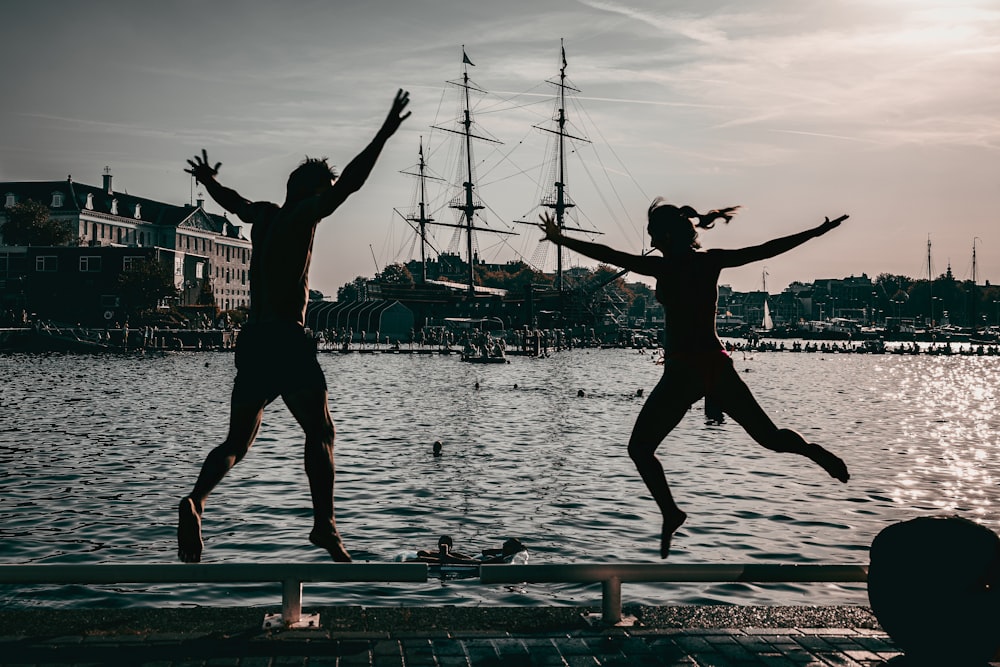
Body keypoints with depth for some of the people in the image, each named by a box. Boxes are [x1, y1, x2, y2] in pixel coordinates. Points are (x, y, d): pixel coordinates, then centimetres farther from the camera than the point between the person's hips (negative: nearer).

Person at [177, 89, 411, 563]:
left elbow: (233, 201, 37)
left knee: (238, 440, 11)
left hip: (252, 338, 7)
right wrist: (384, 134, -14)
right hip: (287, 340, -7)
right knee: (319, 431, 0)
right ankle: (324, 525, -6)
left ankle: (196, 499, -12)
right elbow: (348, 183, -16)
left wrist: (207, 180, 59)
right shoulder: (301, 216, -5)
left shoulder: (264, 215, 16)